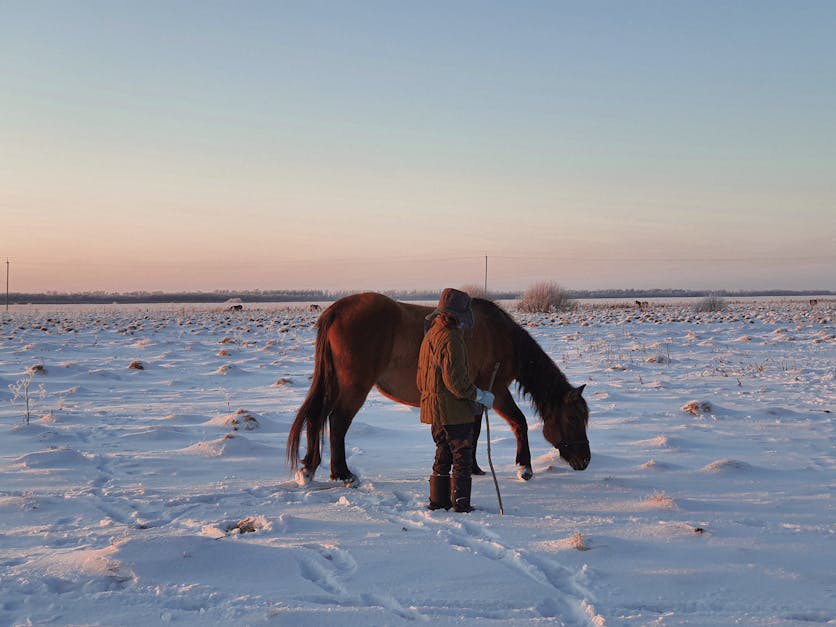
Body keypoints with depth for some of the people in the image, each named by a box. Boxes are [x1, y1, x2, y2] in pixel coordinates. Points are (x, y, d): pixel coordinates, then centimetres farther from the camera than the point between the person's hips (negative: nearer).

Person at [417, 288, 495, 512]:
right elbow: (456, 380, -23)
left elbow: (421, 373, 18)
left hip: (433, 408, 9)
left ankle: (438, 500, 21)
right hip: (454, 409, -9)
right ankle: (460, 502, 1)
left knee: (443, 454, 17)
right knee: (462, 455, 0)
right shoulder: (452, 339, -19)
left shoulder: (430, 334, 11)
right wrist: (480, 395, -13)